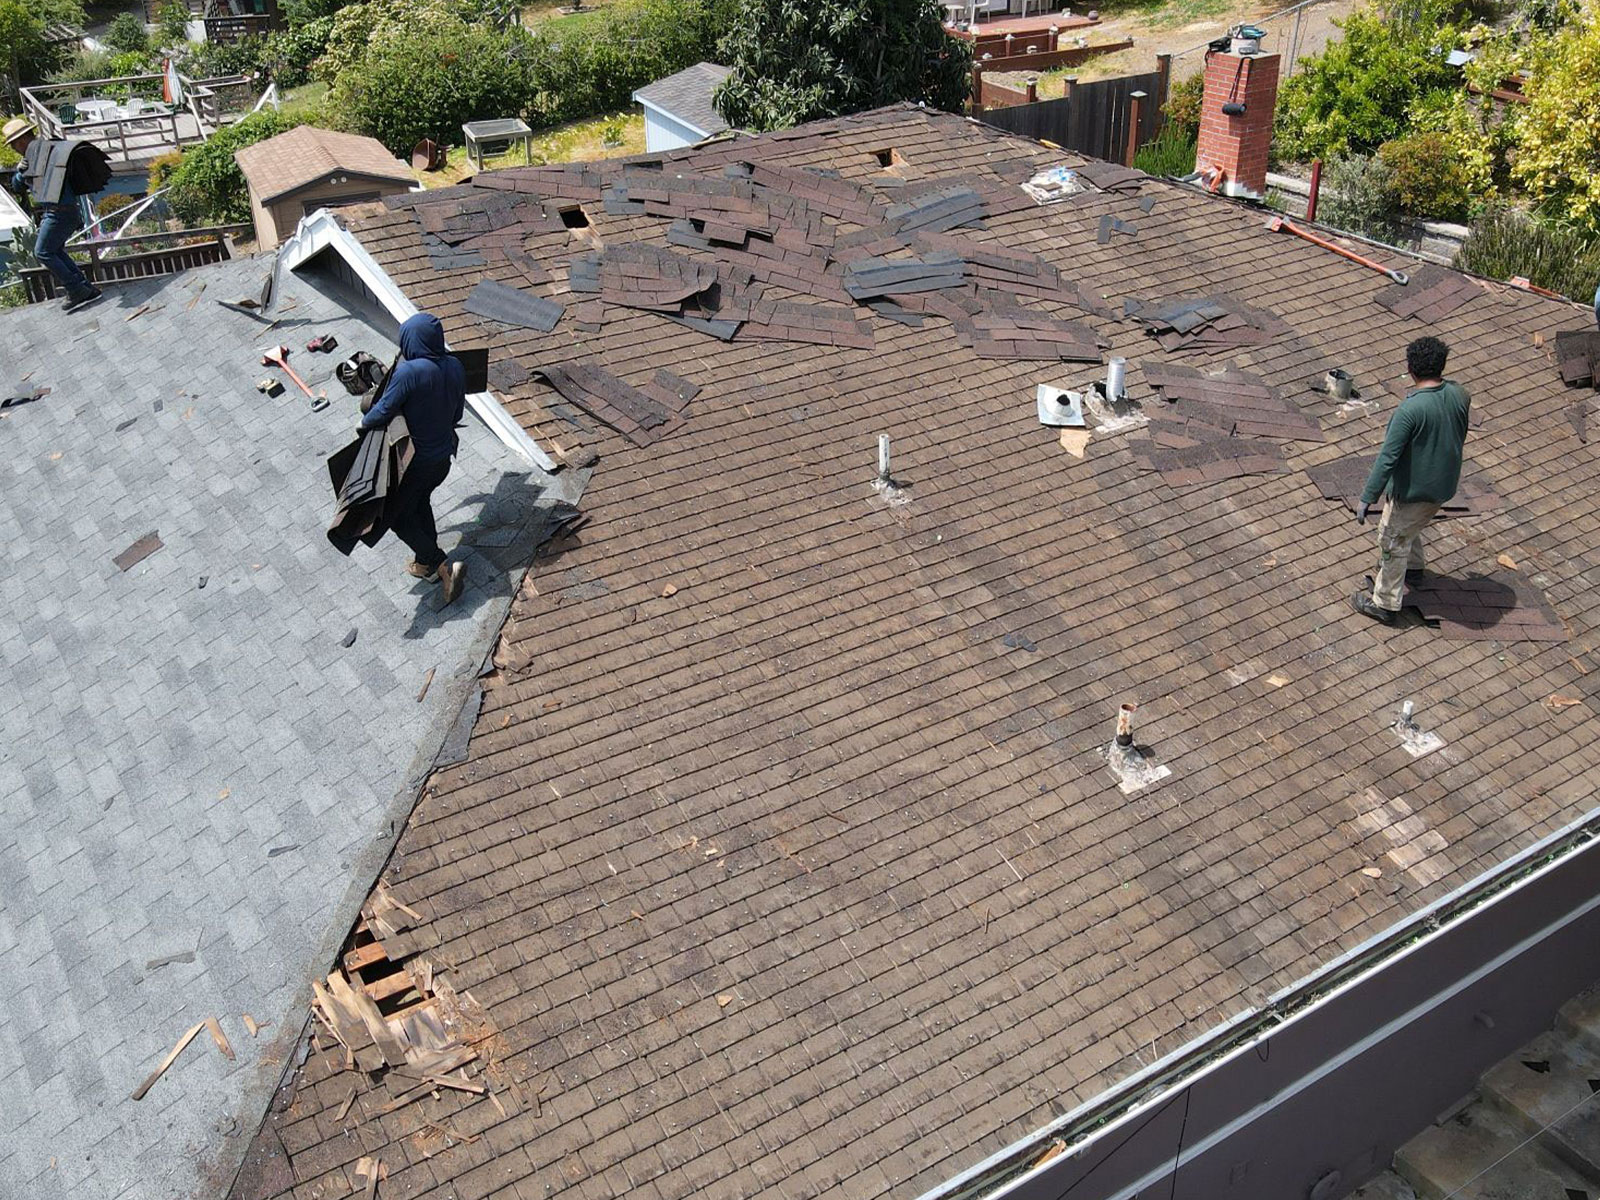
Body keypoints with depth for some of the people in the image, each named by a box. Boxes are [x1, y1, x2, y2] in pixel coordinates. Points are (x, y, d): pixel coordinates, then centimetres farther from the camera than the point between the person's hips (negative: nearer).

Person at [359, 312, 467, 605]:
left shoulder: (409, 372, -28)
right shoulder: (454, 367, -7)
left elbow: (383, 411, -20)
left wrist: (364, 423, 1)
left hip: (415, 460, -7)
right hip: (444, 455, 7)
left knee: (396, 515, 10)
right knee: (420, 502, 29)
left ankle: (444, 567, 0)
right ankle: (426, 562, 42)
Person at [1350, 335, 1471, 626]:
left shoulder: (1411, 409, -30)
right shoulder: (1460, 395, -8)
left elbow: (1388, 457, -28)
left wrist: (1367, 498, -22)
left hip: (1412, 488, -7)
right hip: (1444, 484, 7)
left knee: (1393, 540, 9)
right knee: (1410, 526, 32)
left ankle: (1385, 604, 20)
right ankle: (1413, 569, 55)